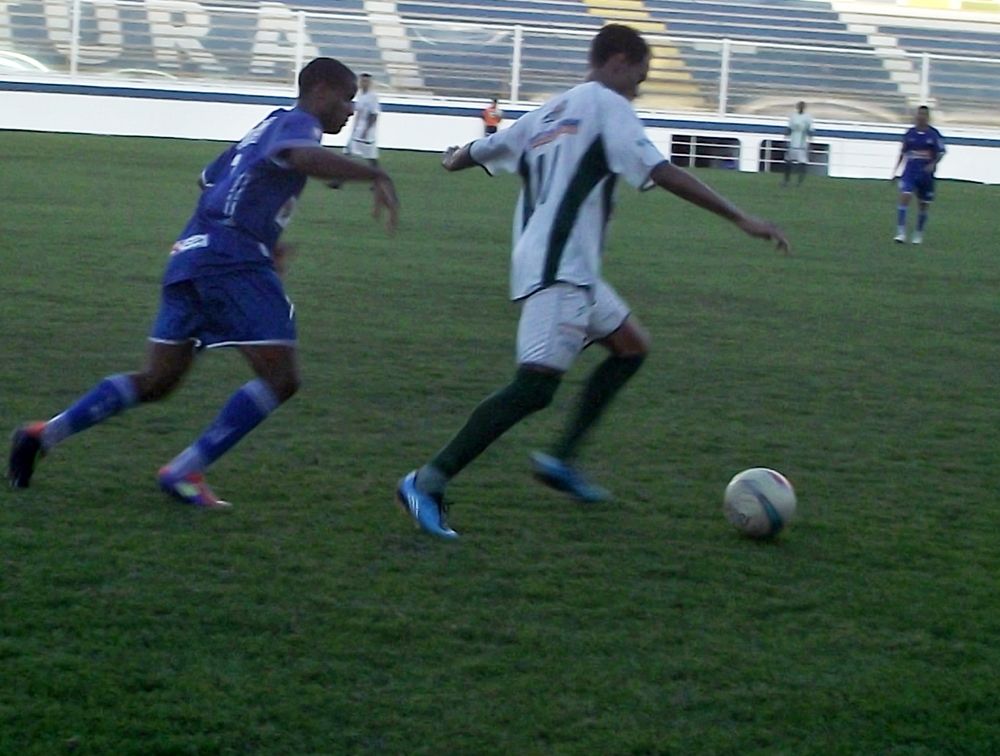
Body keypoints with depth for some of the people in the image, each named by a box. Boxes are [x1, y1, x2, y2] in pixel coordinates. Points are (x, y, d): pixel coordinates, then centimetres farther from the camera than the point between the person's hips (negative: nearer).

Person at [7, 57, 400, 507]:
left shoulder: (267, 127, 27)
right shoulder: (298, 123, -1)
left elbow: (209, 180, 37)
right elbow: (303, 157, -26)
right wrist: (375, 176, -23)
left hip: (191, 255, 10)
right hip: (231, 262, -10)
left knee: (156, 381, 15)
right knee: (281, 378, -9)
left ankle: (43, 435, 13)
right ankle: (184, 471, -10)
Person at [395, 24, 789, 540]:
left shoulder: (549, 112, 19)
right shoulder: (606, 104, -3)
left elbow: (478, 152, 28)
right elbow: (662, 174, -14)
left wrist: (454, 158, 53)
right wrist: (741, 218, -12)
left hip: (570, 271, 10)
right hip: (560, 270, -10)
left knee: (631, 347, 20)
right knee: (536, 385, -17)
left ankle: (561, 459, 13)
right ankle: (429, 482, -21)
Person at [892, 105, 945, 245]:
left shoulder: (934, 134, -4)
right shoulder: (910, 133, 3)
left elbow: (941, 152, -3)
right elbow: (903, 152, 13)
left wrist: (933, 164, -20)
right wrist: (896, 169, 13)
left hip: (926, 174, -1)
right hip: (910, 171, 1)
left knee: (924, 205, 8)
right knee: (904, 198, -18)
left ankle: (918, 235, 25)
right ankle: (901, 233, -18)